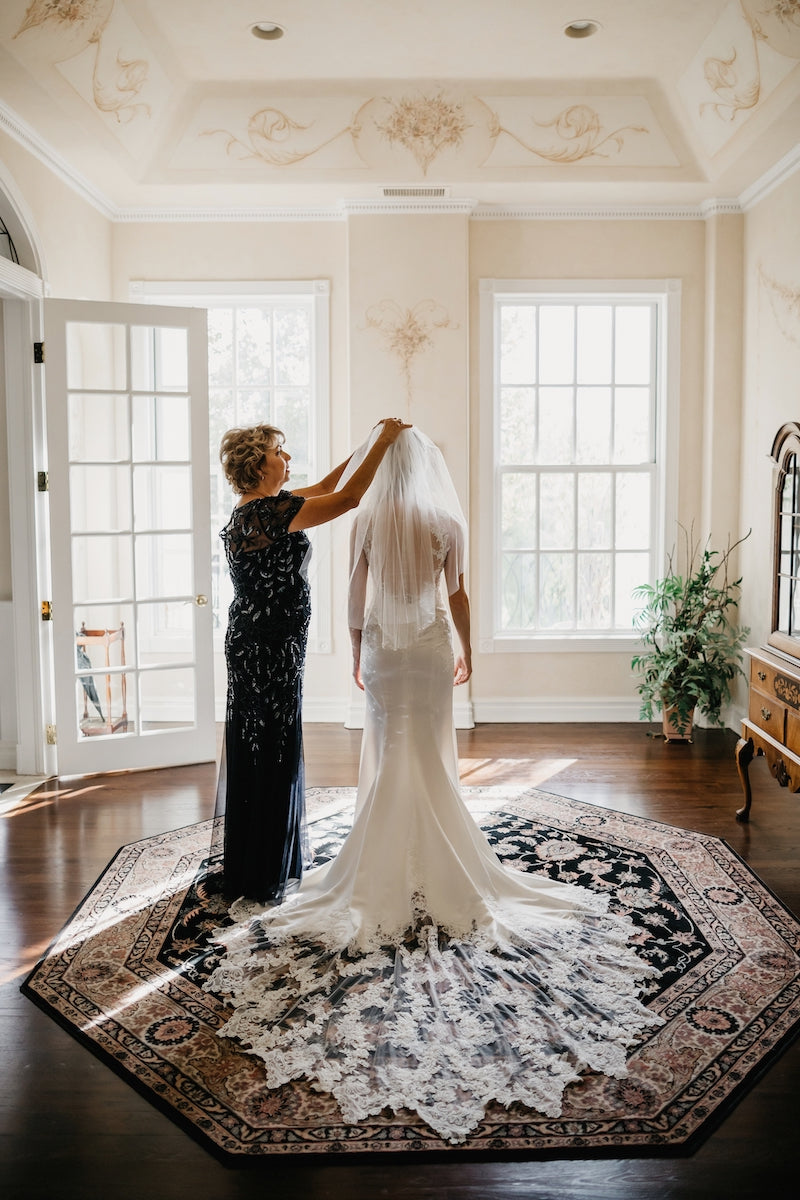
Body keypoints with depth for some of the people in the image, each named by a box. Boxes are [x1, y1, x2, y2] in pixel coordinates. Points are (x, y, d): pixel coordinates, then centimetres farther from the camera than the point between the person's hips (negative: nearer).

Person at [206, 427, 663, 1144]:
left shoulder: (369, 520, -4)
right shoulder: (449, 521, -5)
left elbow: (357, 597, -1)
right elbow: (457, 595, -1)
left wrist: (357, 653, 11)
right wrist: (467, 651, 11)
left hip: (383, 647, 0)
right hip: (432, 645, 0)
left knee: (388, 754, 9)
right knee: (433, 756, 7)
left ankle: (389, 865, 16)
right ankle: (439, 865, 15)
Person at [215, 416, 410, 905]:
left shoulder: (261, 507, 9)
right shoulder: (268, 512, -20)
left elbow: (323, 488, 18)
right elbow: (348, 498, -23)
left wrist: (367, 445, 14)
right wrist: (382, 442, -14)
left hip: (253, 644, 10)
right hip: (272, 648, -10)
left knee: (255, 752, 18)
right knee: (274, 755, 1)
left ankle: (247, 867, 34)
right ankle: (265, 878, 15)